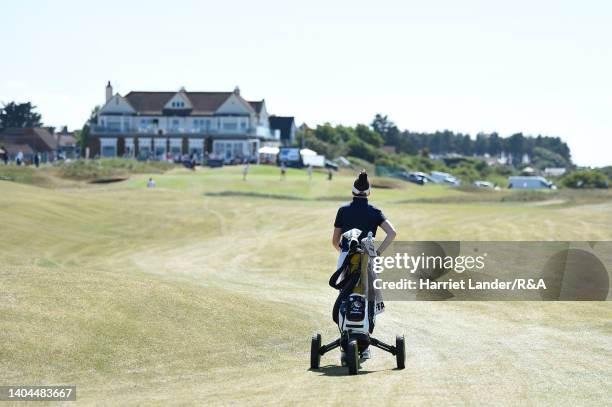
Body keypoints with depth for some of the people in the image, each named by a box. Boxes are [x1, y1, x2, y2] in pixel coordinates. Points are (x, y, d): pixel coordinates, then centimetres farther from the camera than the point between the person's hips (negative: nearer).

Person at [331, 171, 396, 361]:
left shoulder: (343, 210, 5)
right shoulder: (374, 212, 4)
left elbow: (335, 241, 9)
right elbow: (392, 233, -10)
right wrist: (378, 252, -5)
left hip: (345, 259, 0)